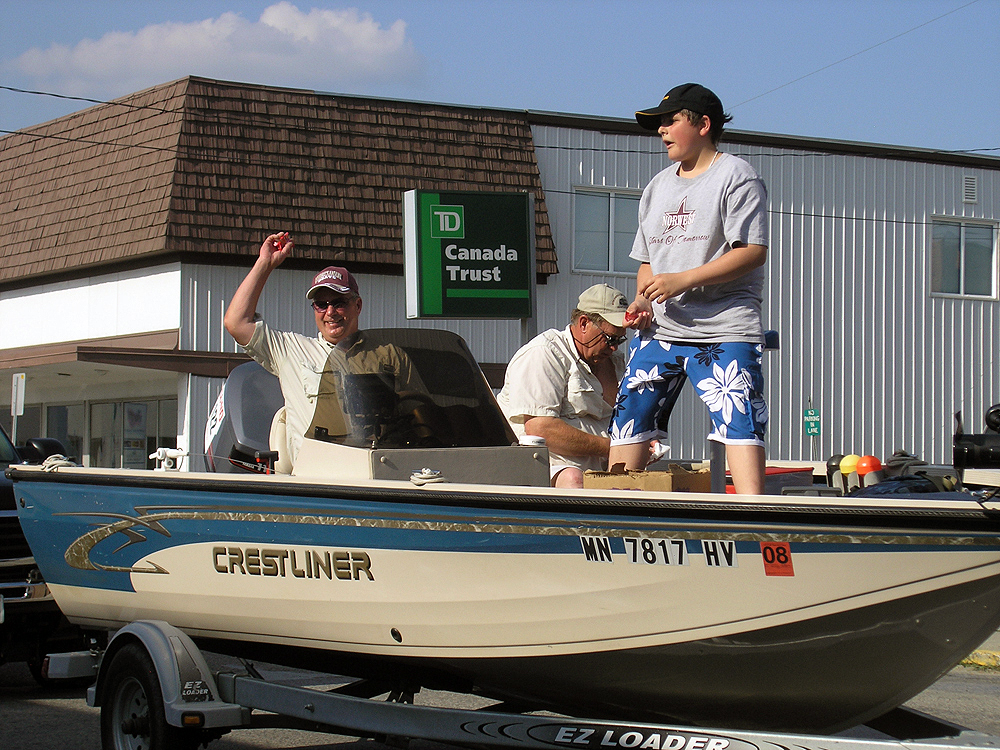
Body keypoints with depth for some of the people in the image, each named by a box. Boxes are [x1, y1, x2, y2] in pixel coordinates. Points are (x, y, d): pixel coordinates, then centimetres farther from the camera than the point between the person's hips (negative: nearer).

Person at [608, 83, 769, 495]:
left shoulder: (735, 175, -3)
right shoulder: (657, 187, 20)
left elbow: (752, 252, -13)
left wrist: (682, 280, -18)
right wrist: (642, 300, 5)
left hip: (724, 329, -7)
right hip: (658, 329, 7)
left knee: (738, 422, -16)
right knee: (629, 416, 2)